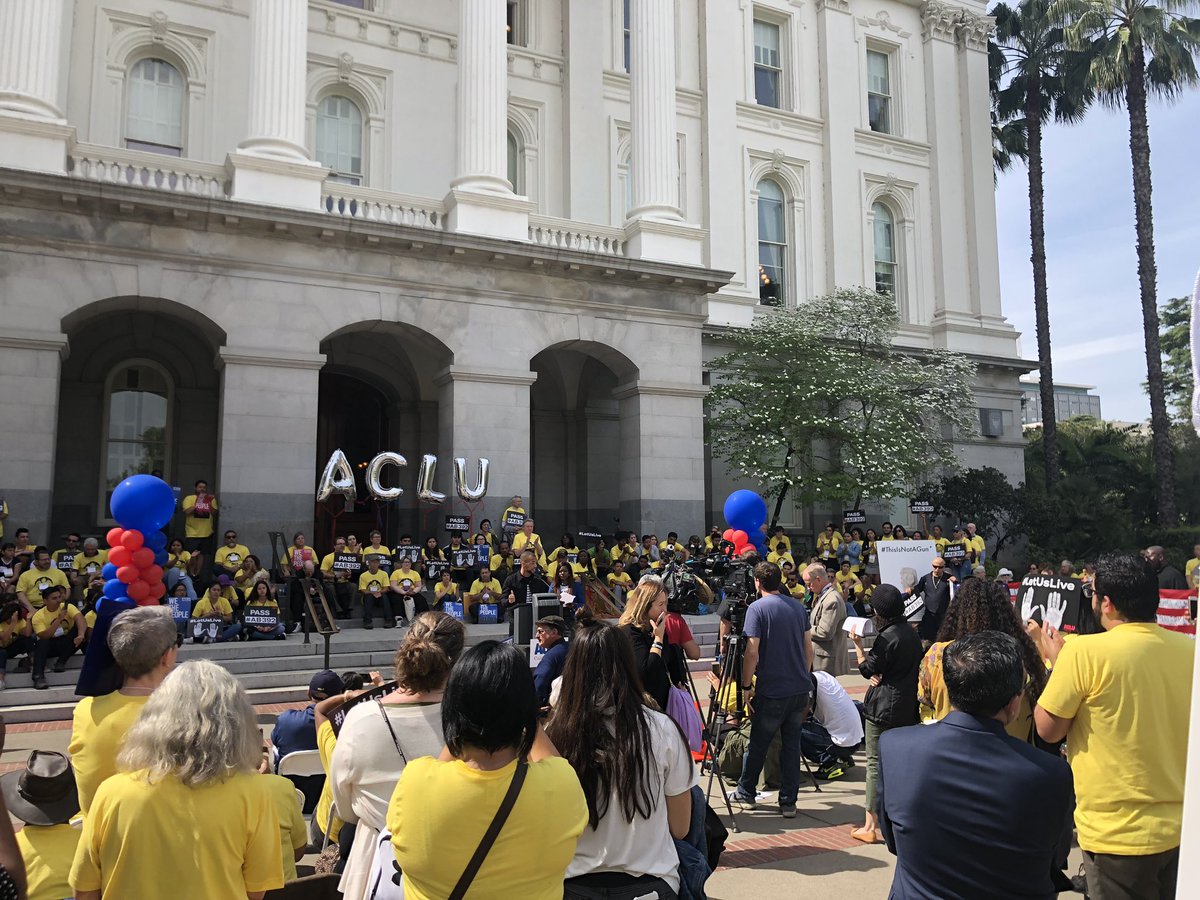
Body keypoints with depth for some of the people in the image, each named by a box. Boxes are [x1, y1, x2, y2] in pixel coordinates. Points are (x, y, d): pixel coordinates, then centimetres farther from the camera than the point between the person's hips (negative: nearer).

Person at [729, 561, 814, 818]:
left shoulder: (757, 608, -11)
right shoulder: (799, 607, 7)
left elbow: (752, 653, -16)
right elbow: (808, 647, 12)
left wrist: (746, 685, -7)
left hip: (771, 691, -5)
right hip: (800, 688, 5)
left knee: (758, 744, 11)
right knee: (792, 744, 11)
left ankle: (746, 793, 27)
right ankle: (788, 803, 14)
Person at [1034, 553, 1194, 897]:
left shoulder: (1086, 651, -19)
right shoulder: (1189, 649, -3)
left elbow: (1048, 729, -10)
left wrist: (1055, 662, 2)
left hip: (1120, 832, -5)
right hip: (1183, 827, 5)